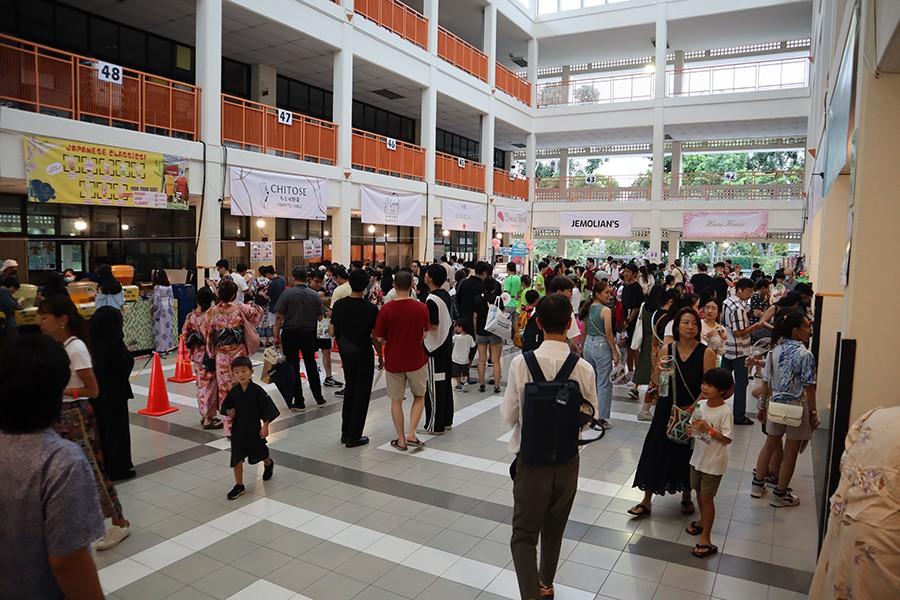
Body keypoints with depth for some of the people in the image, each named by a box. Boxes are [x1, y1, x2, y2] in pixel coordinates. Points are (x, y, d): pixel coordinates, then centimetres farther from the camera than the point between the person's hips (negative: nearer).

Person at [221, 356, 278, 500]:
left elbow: (268, 407, -14)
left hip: (254, 428, -3)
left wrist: (265, 426, -16)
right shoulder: (234, 391, -6)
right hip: (238, 428, 3)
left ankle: (269, 463, 50)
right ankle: (239, 486, 15)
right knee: (237, 457, 3)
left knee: (260, 453, 16)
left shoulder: (257, 390, -17)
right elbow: (225, 406, 9)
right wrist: (229, 412, -12)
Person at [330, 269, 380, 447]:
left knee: (350, 389, 20)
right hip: (363, 353, -4)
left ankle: (346, 433, 26)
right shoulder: (371, 309, -16)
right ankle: (354, 437, 10)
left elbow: (332, 332, -3)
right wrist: (380, 357, 1)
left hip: (345, 352, 5)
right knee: (361, 394, 6)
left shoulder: (339, 305, -6)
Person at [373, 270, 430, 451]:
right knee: (419, 397, 19)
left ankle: (401, 439, 19)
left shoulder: (386, 309, -12)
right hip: (416, 360, 0)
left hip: (393, 361, 0)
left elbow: (379, 338, -6)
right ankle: (411, 434, 8)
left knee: (396, 400, 14)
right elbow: (425, 335, -1)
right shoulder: (421, 308, -10)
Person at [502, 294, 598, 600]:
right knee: (554, 529, 24)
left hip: (531, 459, -3)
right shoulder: (584, 368, -13)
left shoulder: (521, 363, -18)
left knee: (524, 534, 9)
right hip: (568, 459, 3)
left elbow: (509, 416, -10)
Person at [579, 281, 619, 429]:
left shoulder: (588, 308, 5)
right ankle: (601, 417, 5)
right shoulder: (605, 310, -15)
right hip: (602, 345, -7)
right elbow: (608, 333, -15)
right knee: (604, 383, 2)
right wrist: (615, 352, -8)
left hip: (588, 344, 7)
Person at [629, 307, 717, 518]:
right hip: (666, 410, 1)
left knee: (688, 455, 13)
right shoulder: (667, 350, -3)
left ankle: (686, 497, 38)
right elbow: (657, 382, -1)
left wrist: (692, 408, -16)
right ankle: (646, 500, 16)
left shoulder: (706, 353, -9)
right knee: (657, 452, 4)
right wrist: (661, 370, -21)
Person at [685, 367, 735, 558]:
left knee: (707, 497, 1)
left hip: (713, 463, -6)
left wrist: (708, 429, -29)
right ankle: (703, 521, 45)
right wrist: (690, 430, -14)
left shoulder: (725, 413, -21)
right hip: (698, 457, 6)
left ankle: (705, 539, 10)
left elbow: (727, 439, -20)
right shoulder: (700, 405, -3)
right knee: (699, 492, 21)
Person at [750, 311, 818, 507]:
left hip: (776, 404, 6)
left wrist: (763, 406, 13)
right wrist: (813, 413, -6)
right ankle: (780, 494, 20)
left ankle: (757, 484, 30)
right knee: (790, 453, 9)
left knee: (770, 444, 21)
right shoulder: (805, 354, -19)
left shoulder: (774, 350, -1)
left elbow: (766, 382, 4)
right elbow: (809, 388, -17)